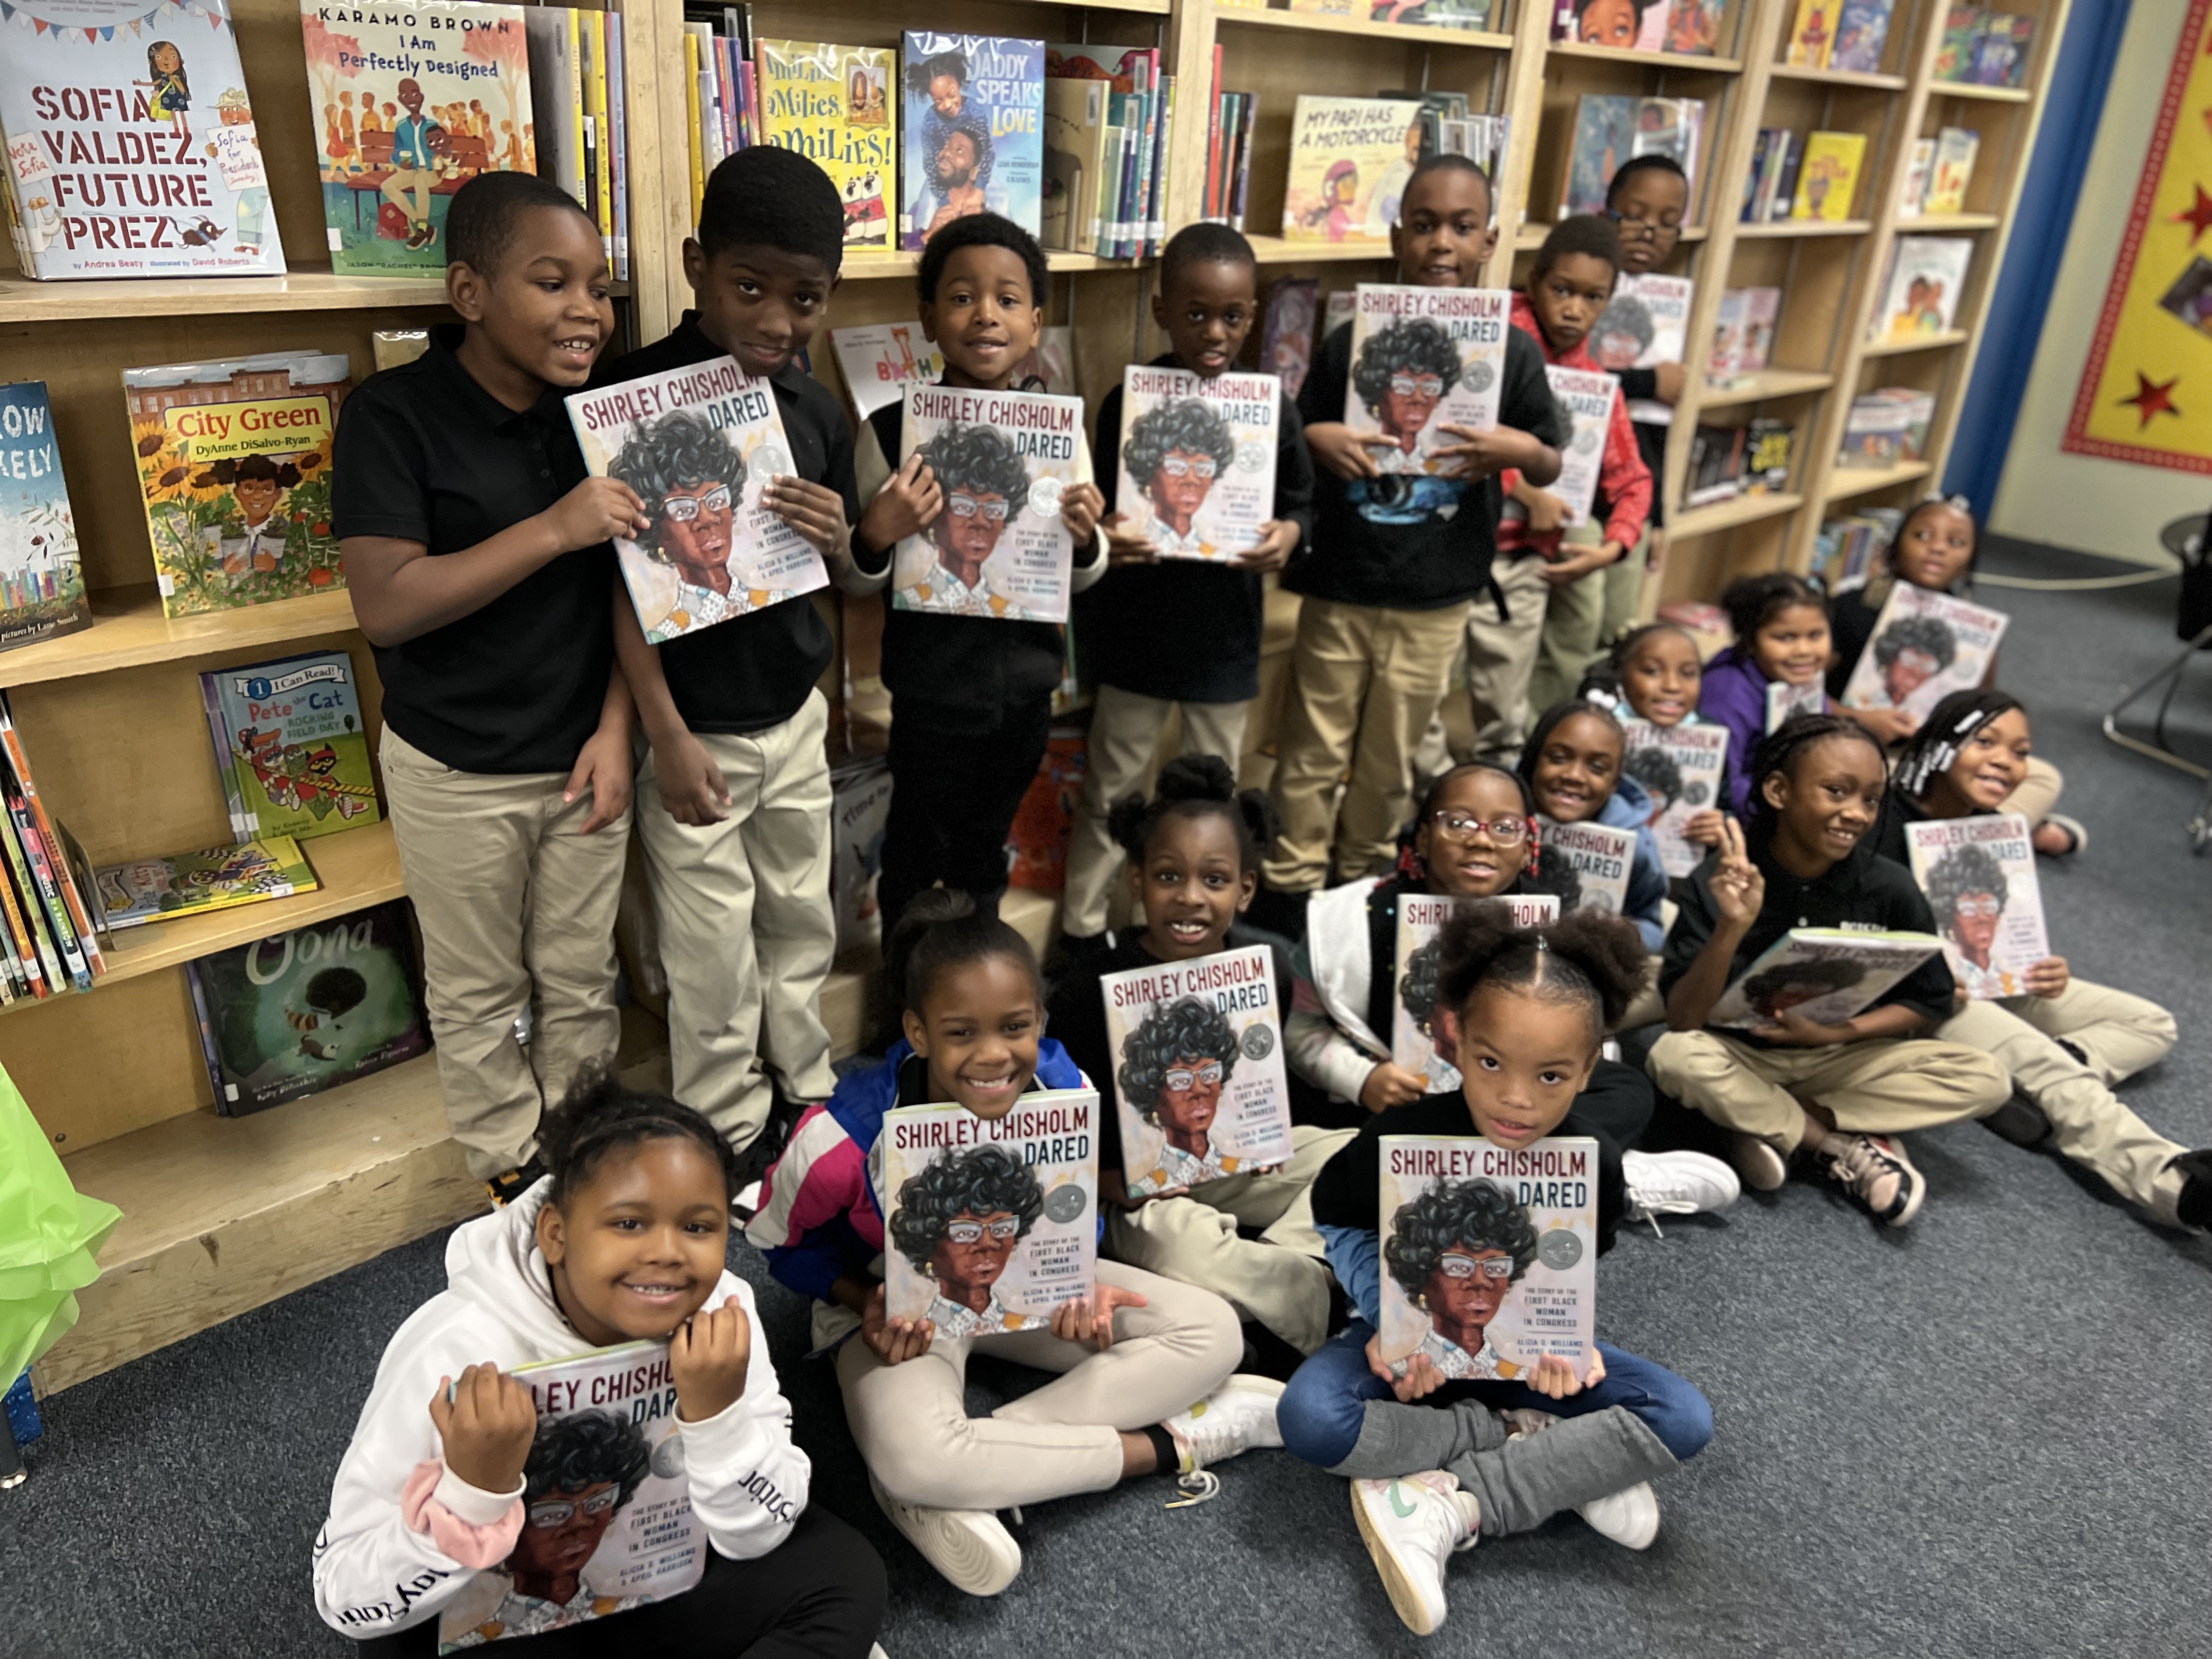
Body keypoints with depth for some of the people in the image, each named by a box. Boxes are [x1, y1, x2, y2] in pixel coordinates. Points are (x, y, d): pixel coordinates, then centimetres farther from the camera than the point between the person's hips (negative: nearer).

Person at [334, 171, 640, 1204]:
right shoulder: (395, 416, -13)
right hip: (456, 771, -3)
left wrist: (616, 728, -5)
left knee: (581, 979, 16)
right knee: (478, 993, 14)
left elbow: (629, 585, 5)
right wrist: (552, 530, -26)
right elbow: (385, 606, -21)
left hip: (583, 756, 3)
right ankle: (508, 1166, 34)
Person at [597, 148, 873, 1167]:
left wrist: (840, 543, -13)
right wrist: (667, 735, -17)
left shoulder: (814, 410, 2)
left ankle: (808, 1092, 39)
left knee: (802, 922, 19)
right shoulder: (634, 393, -14)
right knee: (715, 958, 7)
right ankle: (727, 1140, 28)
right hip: (694, 729, -5)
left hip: (797, 717, 5)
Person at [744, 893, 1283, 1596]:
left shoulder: (1065, 1088, -20)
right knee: (914, 1457, -39)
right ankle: (1173, 1443, -20)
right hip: (897, 1305, -4)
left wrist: (1077, 1282, -20)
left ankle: (966, 1477, -22)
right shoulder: (847, 1135, -31)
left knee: (1212, 1333, -14)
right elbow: (784, 1244, -9)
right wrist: (865, 1302, -26)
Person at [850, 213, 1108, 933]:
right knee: (915, 859, 12)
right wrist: (876, 538, -26)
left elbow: (1080, 578, 8)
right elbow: (858, 581, -5)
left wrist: (1085, 538, -14)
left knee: (986, 852, 23)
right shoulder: (891, 432, -13)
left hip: (1025, 688, 3)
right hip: (930, 691, -3)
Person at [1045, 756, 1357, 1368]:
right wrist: (1108, 1182, -24)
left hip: (1247, 1157, 5)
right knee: (1186, 1249, -34)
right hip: (1144, 1187, -4)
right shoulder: (1092, 989, -14)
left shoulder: (1267, 962, -2)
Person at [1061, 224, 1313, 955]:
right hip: (1137, 633, -1)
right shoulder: (1129, 400, -9)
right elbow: (1102, 507, -3)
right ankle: (1081, 931, 28)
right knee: (1111, 791, 13)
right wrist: (1106, 536, -26)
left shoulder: (1272, 408, -6)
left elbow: (1300, 503, 3)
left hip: (1226, 634, 2)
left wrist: (1289, 533, -20)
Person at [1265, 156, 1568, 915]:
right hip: (1339, 587, 0)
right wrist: (1317, 439, -18)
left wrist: (1520, 448, -19)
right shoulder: (1351, 341, -3)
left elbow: (1550, 467, 4)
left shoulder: (1512, 351, -3)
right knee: (1313, 751, 8)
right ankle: (1291, 882, 25)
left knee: (1390, 762, 15)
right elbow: (1293, 442, 5)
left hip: (1436, 598, 1)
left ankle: (1360, 883, 34)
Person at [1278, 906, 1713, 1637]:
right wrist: (1388, 1318, -19)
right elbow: (1337, 1216, -5)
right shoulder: (1402, 1136, -24)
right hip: (1412, 1336, -2)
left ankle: (1450, 1509, -22)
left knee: (1684, 1418, -20)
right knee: (1310, 1417, -32)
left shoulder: (1594, 1161, -17)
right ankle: (1550, 1452, -16)